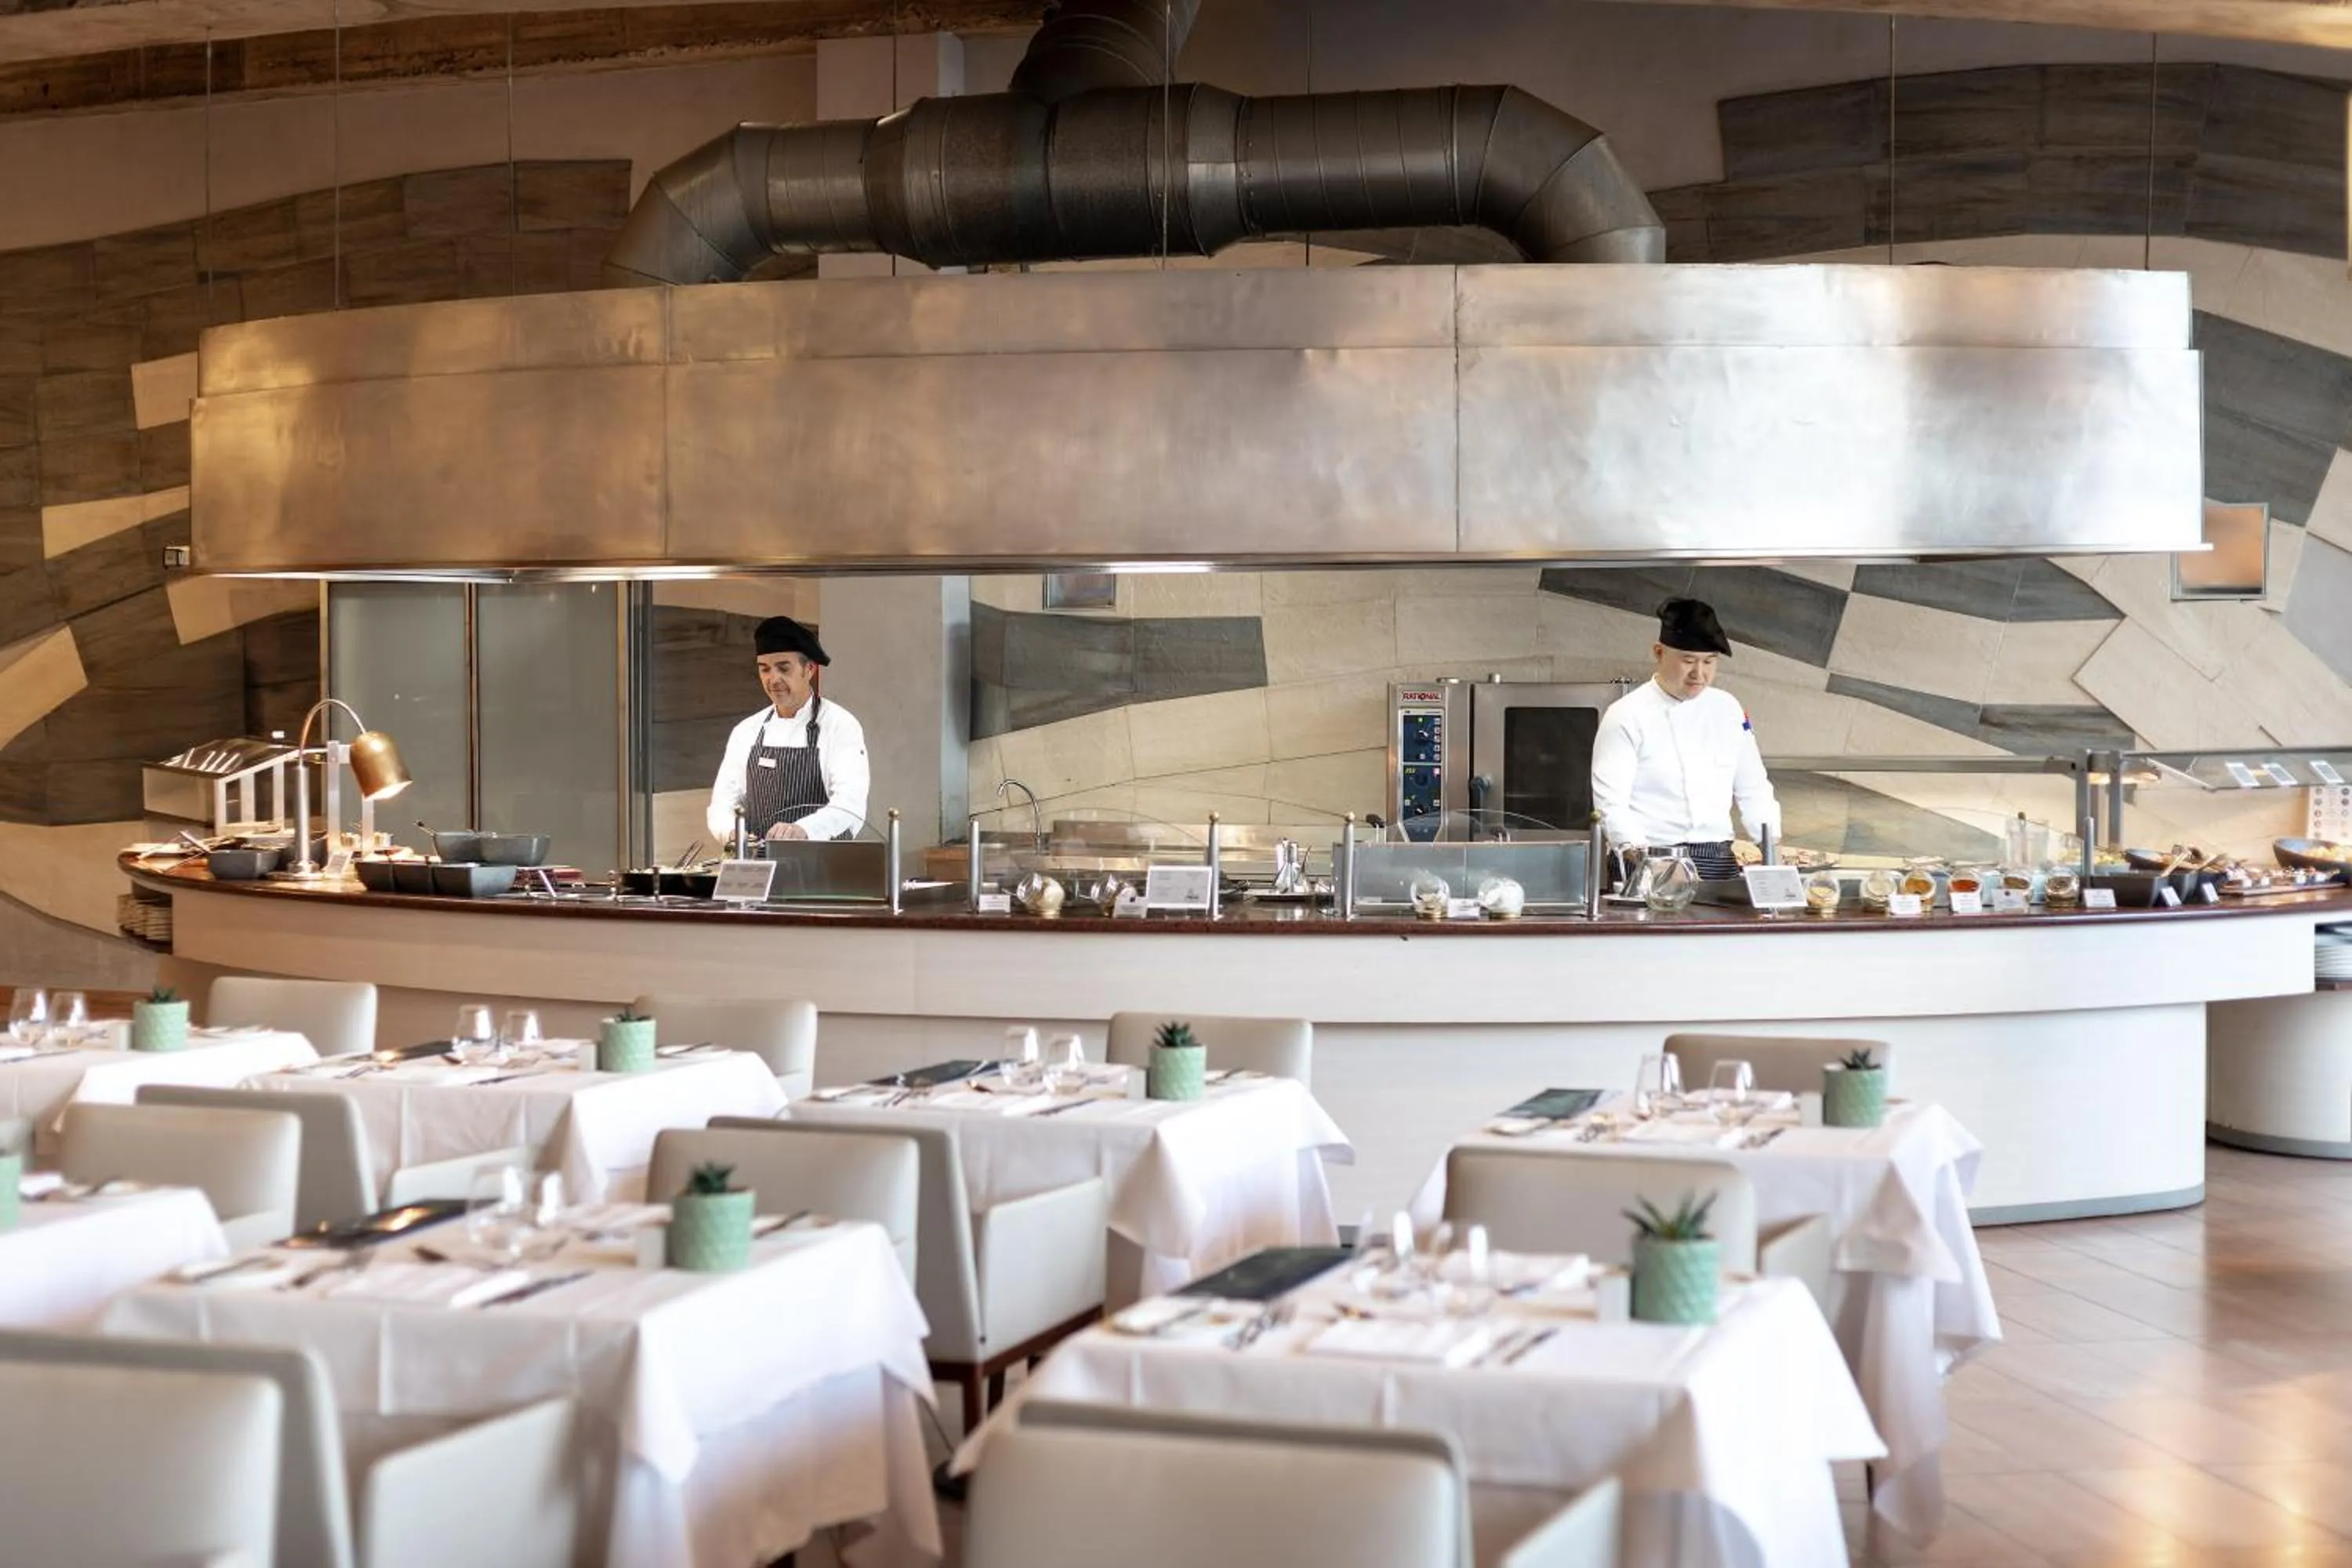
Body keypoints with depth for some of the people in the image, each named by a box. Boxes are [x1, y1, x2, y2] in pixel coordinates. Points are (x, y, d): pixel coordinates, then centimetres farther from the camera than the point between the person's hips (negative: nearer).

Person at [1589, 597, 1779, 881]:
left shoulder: (1727, 709, 13)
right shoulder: (1627, 716, -4)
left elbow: (1753, 789, 17)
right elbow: (1610, 801, -11)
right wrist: (1635, 849, -27)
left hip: (1718, 862, 5)